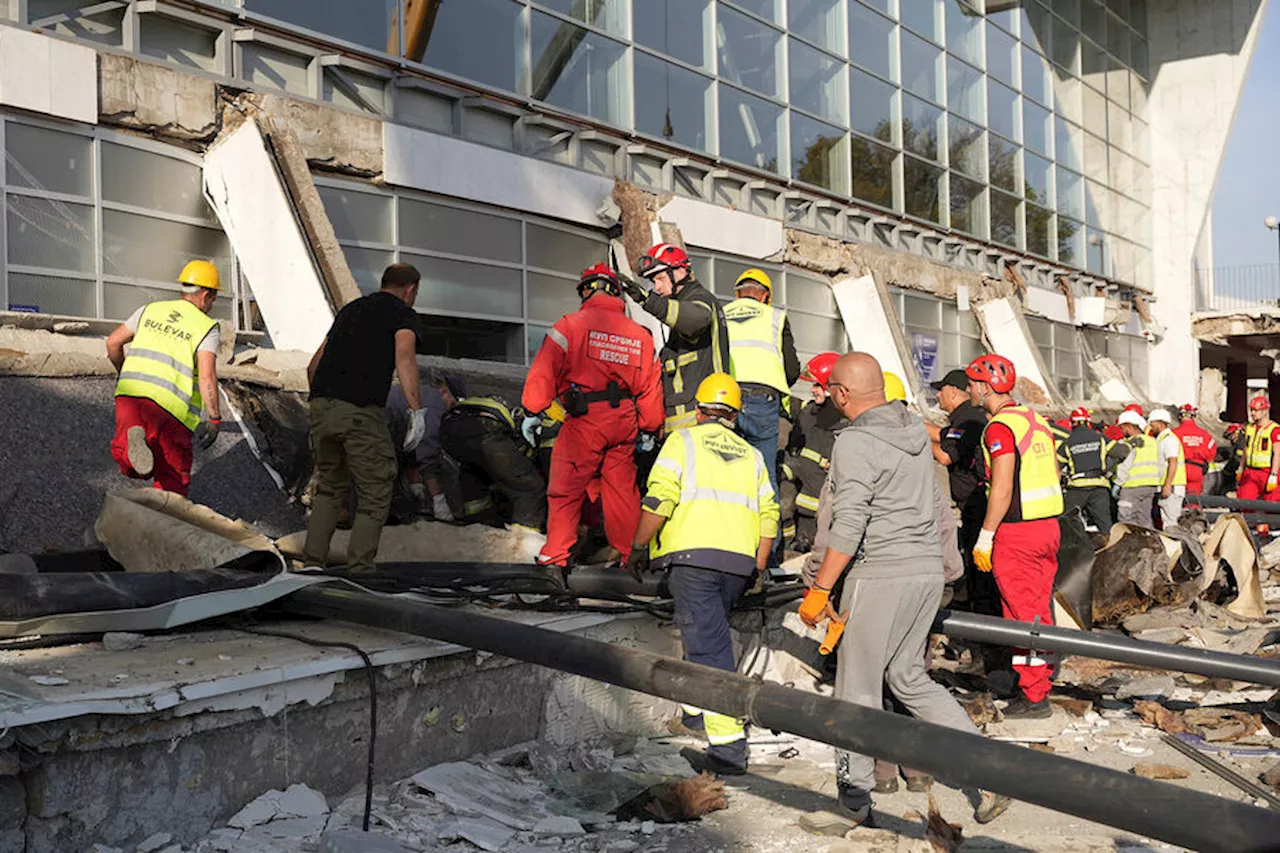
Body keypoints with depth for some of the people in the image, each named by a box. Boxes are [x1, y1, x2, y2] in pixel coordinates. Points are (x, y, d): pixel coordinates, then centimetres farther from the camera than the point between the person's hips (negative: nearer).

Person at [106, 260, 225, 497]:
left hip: (130, 391, 3)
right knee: (174, 480, 10)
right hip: (171, 406, -3)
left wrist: (123, 372, 36)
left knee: (129, 466, 3)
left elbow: (113, 342, 19)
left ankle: (133, 440, -28)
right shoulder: (207, 328, 3)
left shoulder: (151, 310, 17)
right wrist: (214, 419, -6)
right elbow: (207, 376, -11)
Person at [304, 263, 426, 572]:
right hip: (361, 412, -6)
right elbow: (404, 356, -15)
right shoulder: (403, 313, 7)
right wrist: (417, 410, -21)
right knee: (375, 496, 5)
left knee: (329, 488, 22)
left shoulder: (350, 309, 26)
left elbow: (314, 365, 28)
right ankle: (359, 571, -1)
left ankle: (312, 564, 19)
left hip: (321, 407, 6)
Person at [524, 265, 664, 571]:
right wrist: (650, 428, 24)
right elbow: (651, 387, 15)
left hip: (584, 420, -4)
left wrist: (533, 411, -1)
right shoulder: (641, 334, 12)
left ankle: (556, 557, 1)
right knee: (622, 488, 14)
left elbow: (544, 371, -8)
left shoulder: (571, 324, -3)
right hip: (624, 422, 5)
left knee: (566, 489, 2)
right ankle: (630, 554, 20)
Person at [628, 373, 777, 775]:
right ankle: (695, 709, 37)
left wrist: (638, 547, 3)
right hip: (739, 561, 5)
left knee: (708, 645, -8)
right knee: (708, 633, 25)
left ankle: (728, 745, -13)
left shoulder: (683, 440, 7)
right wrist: (757, 567, 18)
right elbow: (768, 514, 13)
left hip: (693, 555, -5)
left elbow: (659, 499, -6)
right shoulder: (751, 454, 21)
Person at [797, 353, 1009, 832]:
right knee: (908, 677, 19)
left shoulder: (854, 442, -14)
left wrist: (819, 590, -15)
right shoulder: (915, 429, 10)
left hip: (880, 576, -8)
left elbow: (848, 527, -20)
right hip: (928, 570, 8)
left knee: (858, 690, 3)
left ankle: (854, 803, 13)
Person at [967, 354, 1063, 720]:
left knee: (1022, 615, -2)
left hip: (1016, 533, -9)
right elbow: (1055, 475, 17)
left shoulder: (1000, 426, -15)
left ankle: (1033, 698, 3)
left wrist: (985, 538, -16)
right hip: (1048, 525, 9)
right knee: (1040, 610, 14)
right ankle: (1040, 686, 22)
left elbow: (1002, 488, -20)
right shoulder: (1036, 419, 13)